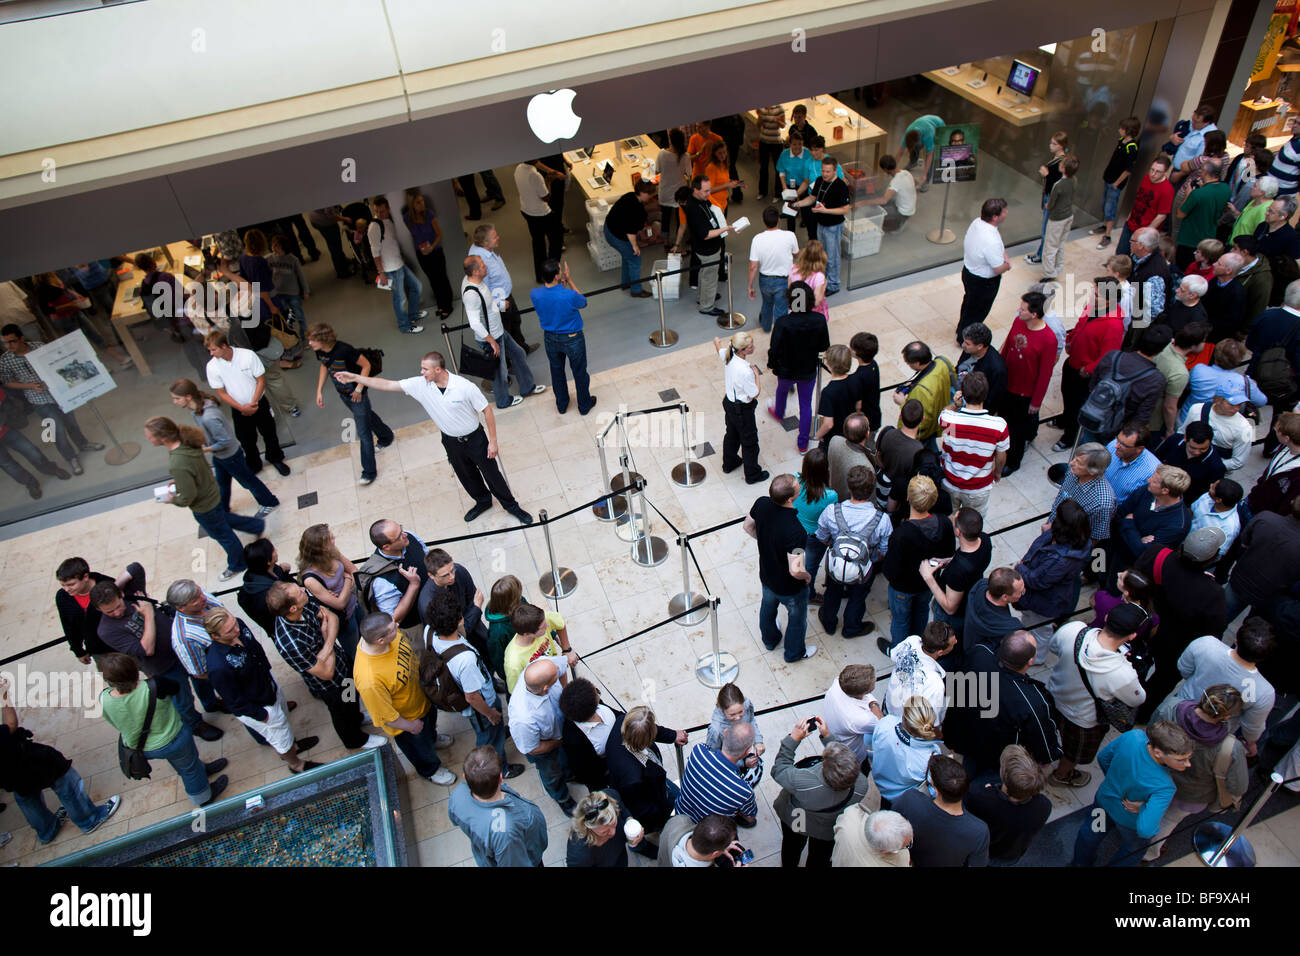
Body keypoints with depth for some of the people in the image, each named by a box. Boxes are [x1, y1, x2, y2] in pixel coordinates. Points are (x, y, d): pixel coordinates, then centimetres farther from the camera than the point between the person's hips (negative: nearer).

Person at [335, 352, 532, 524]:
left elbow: (487, 411, -17)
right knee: (466, 476, 22)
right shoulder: (420, 385, -15)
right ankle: (482, 501, 49)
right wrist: (355, 377, -16)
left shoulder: (465, 387, -27)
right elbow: (388, 385, -12)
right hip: (451, 442, 5)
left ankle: (511, 505, 30)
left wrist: (493, 441, -15)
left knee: (492, 474, 8)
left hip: (474, 439, -4)